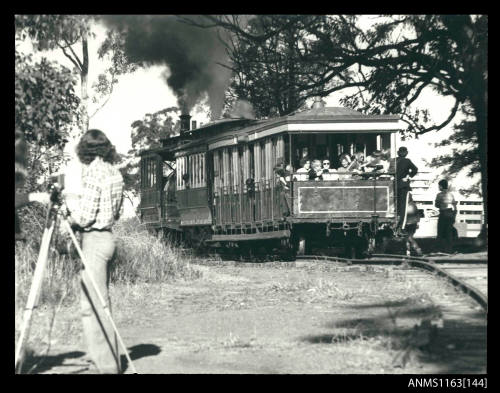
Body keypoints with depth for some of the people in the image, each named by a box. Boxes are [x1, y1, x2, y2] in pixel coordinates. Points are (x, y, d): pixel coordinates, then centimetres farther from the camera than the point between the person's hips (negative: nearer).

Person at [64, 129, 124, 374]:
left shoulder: (92, 172, -13)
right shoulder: (115, 173, 12)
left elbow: (86, 214, -18)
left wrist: (71, 217, 2)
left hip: (93, 238, -9)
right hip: (107, 236, 9)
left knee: (93, 305, -8)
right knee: (99, 302, 14)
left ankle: (107, 365, -11)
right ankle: (109, 360, 16)